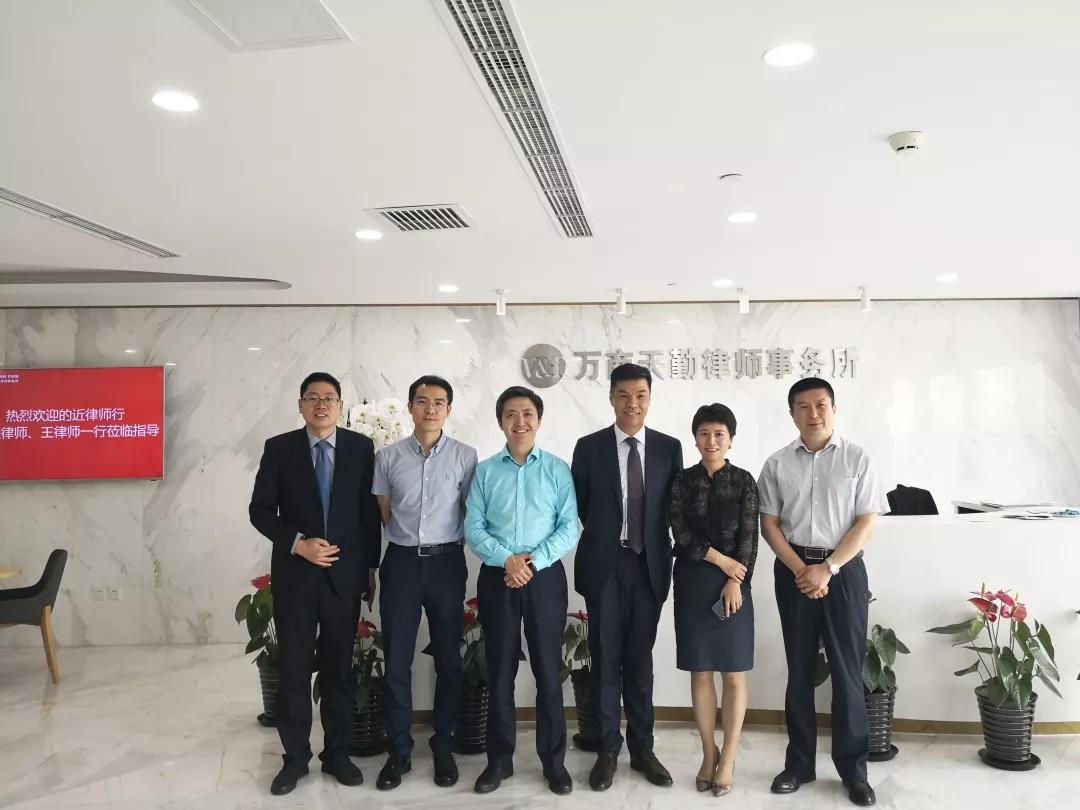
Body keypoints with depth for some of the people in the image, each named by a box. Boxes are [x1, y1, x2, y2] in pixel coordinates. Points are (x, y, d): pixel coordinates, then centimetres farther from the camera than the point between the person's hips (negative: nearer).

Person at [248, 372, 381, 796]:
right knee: (293, 668, 8)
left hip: (345, 572, 1)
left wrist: (370, 565, 5)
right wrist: (298, 543, -15)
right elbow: (260, 510, -2)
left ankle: (337, 753, 25)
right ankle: (295, 757, 22)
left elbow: (370, 509, 3)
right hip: (294, 572, 0)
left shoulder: (360, 447, 0)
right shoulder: (278, 448, -1)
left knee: (339, 667, 11)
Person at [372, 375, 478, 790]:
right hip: (401, 562, 1)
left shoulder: (465, 456, -3)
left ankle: (443, 746, 25)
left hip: (447, 562, 0)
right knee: (396, 658, 6)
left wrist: (452, 546, 4)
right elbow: (382, 514, 9)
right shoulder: (388, 456, 1)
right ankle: (399, 749, 21)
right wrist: (406, 540, 7)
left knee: (448, 657, 9)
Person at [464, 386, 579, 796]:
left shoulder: (557, 469, 1)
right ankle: (499, 759, 23)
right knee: (500, 670, 9)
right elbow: (473, 528, -1)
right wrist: (507, 559, -16)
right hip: (496, 578, 1)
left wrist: (533, 562, -15)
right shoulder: (484, 471, 4)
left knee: (548, 669, 6)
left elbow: (569, 527, -4)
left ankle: (553, 760, 20)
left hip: (545, 577, -1)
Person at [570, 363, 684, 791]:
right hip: (604, 565, -1)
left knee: (641, 659, 11)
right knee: (606, 659, 6)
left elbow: (675, 507, 8)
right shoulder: (589, 447, -1)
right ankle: (608, 750, 19)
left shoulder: (669, 447, 3)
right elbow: (579, 507, 6)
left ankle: (642, 748, 24)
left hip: (649, 564, 1)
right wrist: (603, 537, 8)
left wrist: (669, 554, 4)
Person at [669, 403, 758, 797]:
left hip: (733, 584, -1)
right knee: (700, 671, 8)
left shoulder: (744, 481, 0)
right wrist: (721, 560, -12)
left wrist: (734, 581, -12)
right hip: (693, 584, 1)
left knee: (734, 673, 5)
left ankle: (728, 758, 17)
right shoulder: (683, 481, 3)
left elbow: (749, 537, -4)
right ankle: (709, 753, 22)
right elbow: (680, 532, -5)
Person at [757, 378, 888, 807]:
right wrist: (800, 570, -10)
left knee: (847, 671, 4)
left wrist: (827, 569, -13)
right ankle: (799, 763, 21)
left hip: (844, 570, -1)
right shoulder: (777, 463, 3)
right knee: (799, 670, 10)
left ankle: (853, 768, 17)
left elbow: (866, 522, -5)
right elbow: (769, 524, 2)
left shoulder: (856, 458, -1)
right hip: (794, 571, 2)